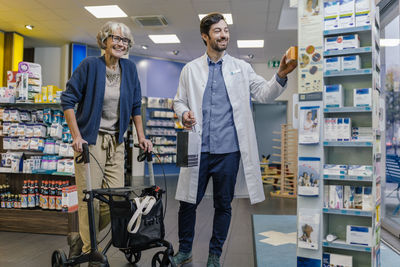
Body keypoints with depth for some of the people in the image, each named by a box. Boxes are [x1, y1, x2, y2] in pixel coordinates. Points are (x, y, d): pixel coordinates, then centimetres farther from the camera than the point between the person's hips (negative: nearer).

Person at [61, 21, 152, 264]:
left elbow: (136, 105, 14)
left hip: (116, 142, 5)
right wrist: (76, 136, -11)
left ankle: (80, 239, 24)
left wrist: (141, 137, 7)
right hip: (90, 140, -4)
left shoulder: (129, 68, 7)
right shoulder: (90, 65, -5)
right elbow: (68, 100, -3)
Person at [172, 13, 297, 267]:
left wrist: (281, 75, -19)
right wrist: (184, 114, -10)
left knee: (224, 205, 11)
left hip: (228, 149, 0)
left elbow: (264, 93, 0)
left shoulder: (241, 68, 7)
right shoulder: (191, 69, 9)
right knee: (188, 201, 7)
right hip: (198, 149, 0)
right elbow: (179, 101, 13)